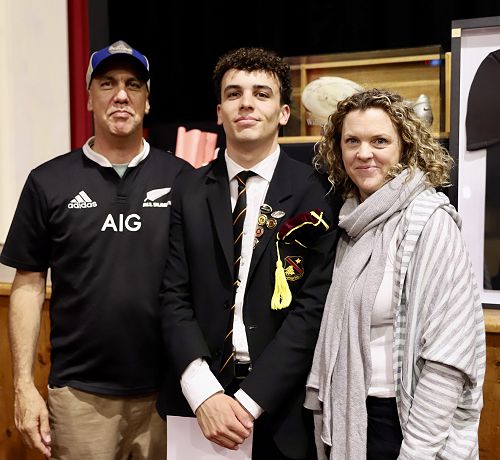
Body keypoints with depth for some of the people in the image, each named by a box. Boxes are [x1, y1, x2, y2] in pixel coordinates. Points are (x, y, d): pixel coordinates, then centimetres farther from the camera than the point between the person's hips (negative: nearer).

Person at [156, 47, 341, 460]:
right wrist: (204, 393, -14)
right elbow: (174, 296, -2)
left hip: (281, 404, -1)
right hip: (196, 397, 2)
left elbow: (313, 306, -11)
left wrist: (249, 402, -15)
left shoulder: (316, 193, -6)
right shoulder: (189, 192, 2)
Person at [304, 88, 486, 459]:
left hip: (397, 418, -6)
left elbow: (449, 353, -19)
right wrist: (324, 403, 8)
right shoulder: (354, 219, 5)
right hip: (346, 414, 6)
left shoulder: (429, 221, -15)